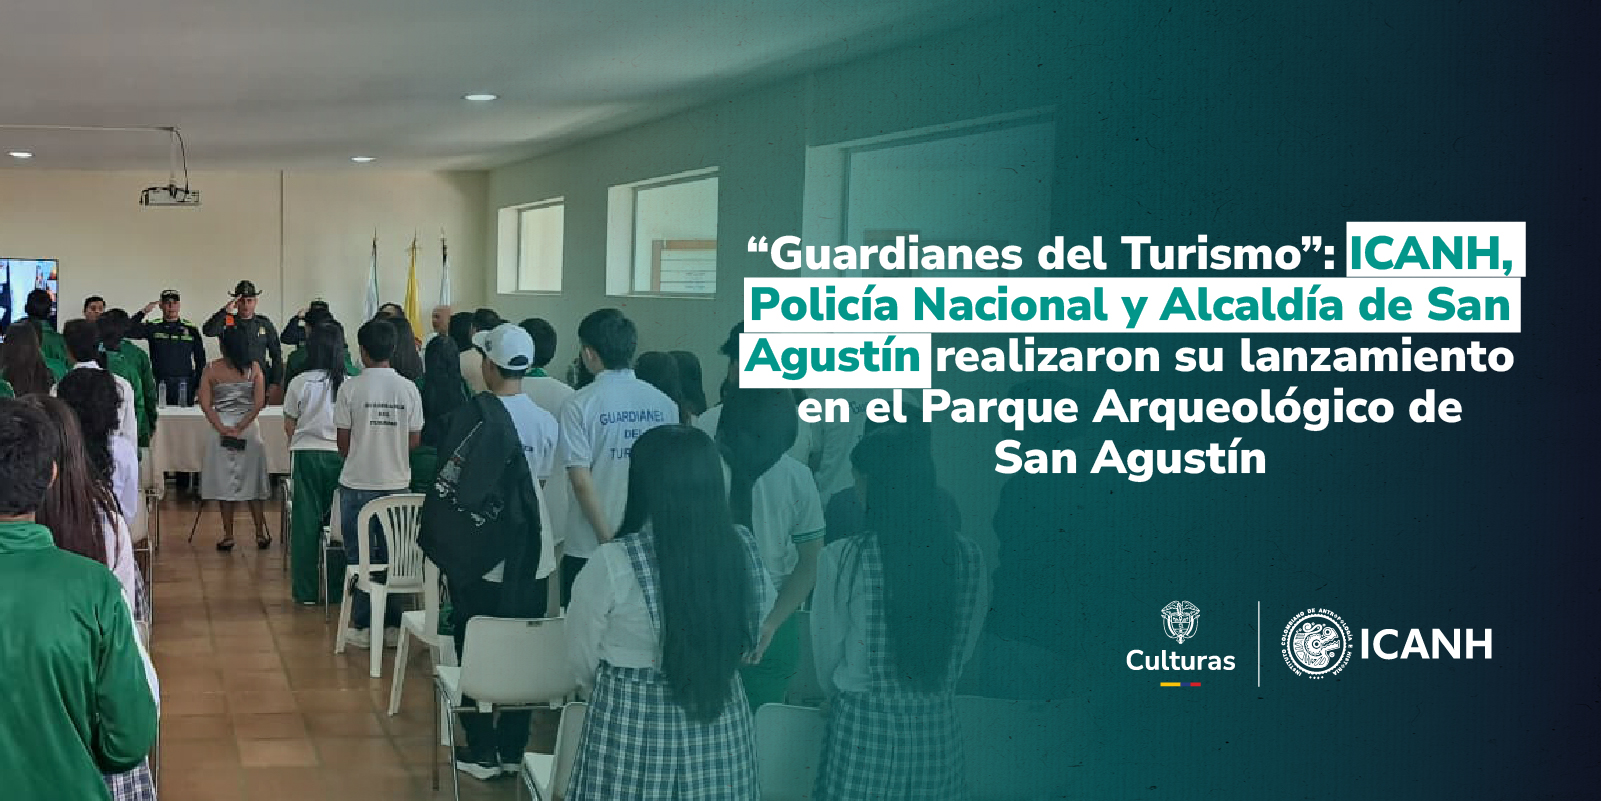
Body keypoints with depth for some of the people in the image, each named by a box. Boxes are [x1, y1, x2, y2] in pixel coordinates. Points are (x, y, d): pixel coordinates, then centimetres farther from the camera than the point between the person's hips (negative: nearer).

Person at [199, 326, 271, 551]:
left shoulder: (211, 369, -4)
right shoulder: (254, 369, -3)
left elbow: (205, 404, -9)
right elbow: (259, 403, -9)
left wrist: (223, 429, -12)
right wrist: (240, 428, -9)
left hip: (221, 428, -1)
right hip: (249, 430, 1)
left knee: (224, 484, 6)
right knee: (252, 482, 8)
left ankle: (228, 535, 6)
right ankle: (260, 534, 9)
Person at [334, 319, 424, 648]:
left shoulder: (350, 388, -10)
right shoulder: (409, 389, -3)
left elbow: (343, 442, -4)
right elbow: (415, 440, 3)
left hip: (358, 484, -2)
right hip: (397, 482, 2)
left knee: (360, 557, 7)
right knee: (392, 556, 11)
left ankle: (363, 626, 10)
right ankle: (393, 624, 14)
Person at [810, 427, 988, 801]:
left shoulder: (843, 558, -14)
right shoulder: (969, 557, -4)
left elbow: (826, 653, -1)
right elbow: (965, 649, 7)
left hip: (863, 730, -3)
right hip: (939, 729, 3)